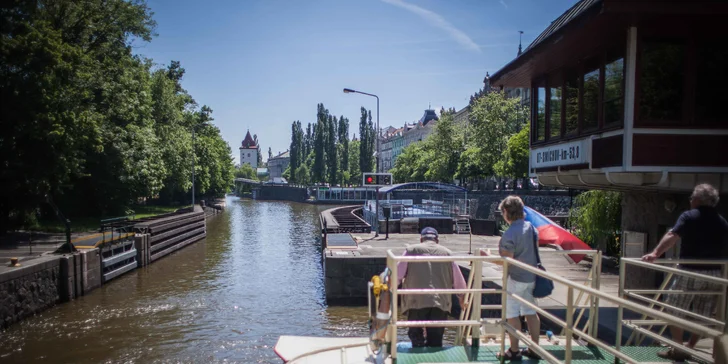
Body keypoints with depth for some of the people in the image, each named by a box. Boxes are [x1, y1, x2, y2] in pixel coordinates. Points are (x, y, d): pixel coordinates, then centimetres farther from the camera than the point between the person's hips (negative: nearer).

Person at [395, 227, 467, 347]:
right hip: (441, 303, 2)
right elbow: (458, 280, 16)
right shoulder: (447, 252, 12)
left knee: (416, 337, 7)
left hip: (417, 301, -2)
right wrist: (462, 298, 33)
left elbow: (397, 275, 3)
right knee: (436, 341, 9)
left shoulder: (411, 250, 7)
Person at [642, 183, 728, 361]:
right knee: (702, 316, 15)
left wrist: (655, 253, -29)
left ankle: (677, 350, 9)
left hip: (690, 272, -5)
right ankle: (689, 348, 20)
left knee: (675, 311, 7)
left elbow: (672, 236, -21)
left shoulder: (689, 216, -6)